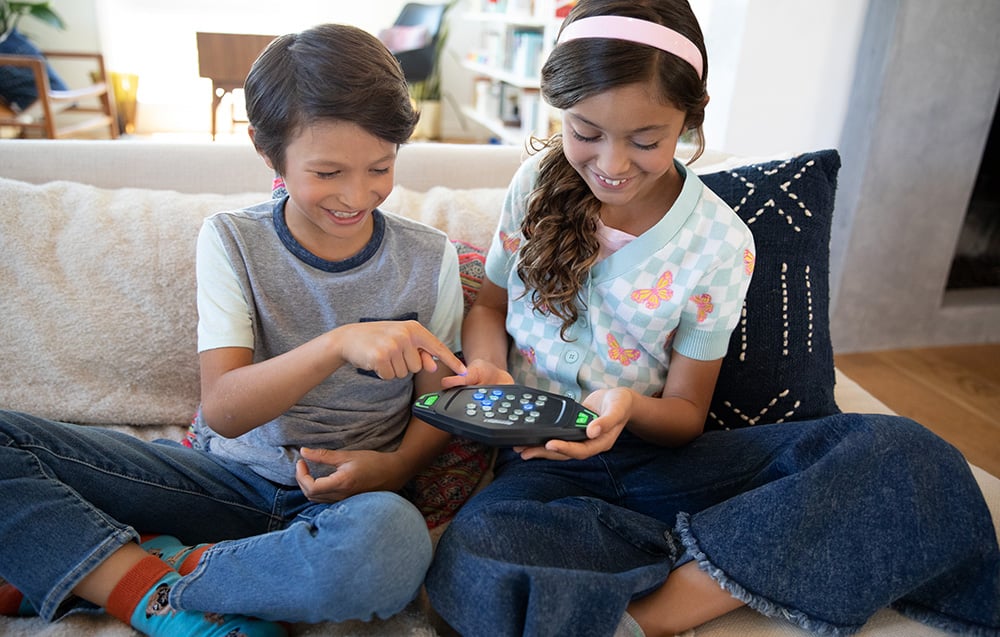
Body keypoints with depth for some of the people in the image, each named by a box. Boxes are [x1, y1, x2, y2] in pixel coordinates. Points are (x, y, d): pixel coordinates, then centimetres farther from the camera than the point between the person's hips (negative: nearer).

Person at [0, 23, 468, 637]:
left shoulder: (430, 258, -2)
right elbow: (223, 410, -14)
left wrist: (395, 466, -16)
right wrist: (338, 344, -32)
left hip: (345, 494, 1)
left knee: (394, 539, -39)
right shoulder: (232, 240, -3)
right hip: (227, 476, 1)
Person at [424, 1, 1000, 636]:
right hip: (541, 459, 0)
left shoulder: (721, 244, -6)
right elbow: (490, 303, 14)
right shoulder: (538, 183, -1)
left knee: (904, 454, -24)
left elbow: (685, 412, 0)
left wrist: (630, 407, -24)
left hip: (651, 455, 1)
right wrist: (486, 367, -9)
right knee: (471, 571, -37)